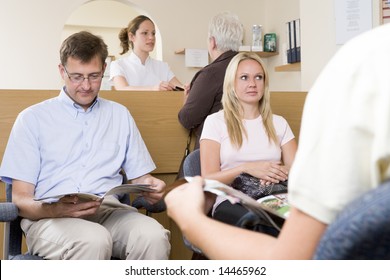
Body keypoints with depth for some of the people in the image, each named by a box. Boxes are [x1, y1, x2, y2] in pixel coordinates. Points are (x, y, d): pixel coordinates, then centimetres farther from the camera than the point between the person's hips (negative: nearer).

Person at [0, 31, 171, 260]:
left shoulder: (120, 115, 21)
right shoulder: (33, 118, 11)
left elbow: (139, 176, 19)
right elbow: (21, 198, 4)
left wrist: (151, 187, -7)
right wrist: (54, 209, -19)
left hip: (110, 210, 3)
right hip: (49, 216, -2)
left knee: (153, 236, -32)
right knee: (94, 241, -37)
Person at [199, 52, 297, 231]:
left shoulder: (278, 123, 21)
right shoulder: (215, 121, 9)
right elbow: (208, 179, 1)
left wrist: (281, 171, -12)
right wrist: (246, 168, -17)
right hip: (232, 202, -3)